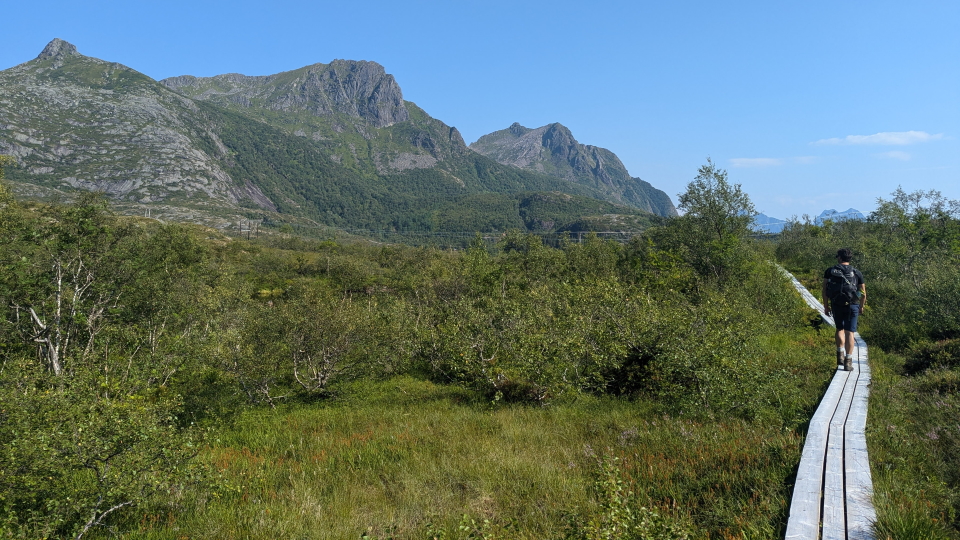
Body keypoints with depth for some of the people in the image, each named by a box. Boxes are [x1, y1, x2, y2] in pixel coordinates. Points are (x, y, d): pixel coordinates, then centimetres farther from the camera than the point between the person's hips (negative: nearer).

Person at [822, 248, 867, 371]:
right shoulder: (857, 273, 6)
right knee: (849, 332, 1)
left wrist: (826, 306, 9)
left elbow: (824, 290, 1)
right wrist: (861, 307, 23)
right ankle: (848, 361, -4)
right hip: (852, 305, -1)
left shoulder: (830, 271, 4)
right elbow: (863, 293, 7)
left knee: (840, 329, 22)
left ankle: (840, 355, 11)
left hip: (836, 305, 1)